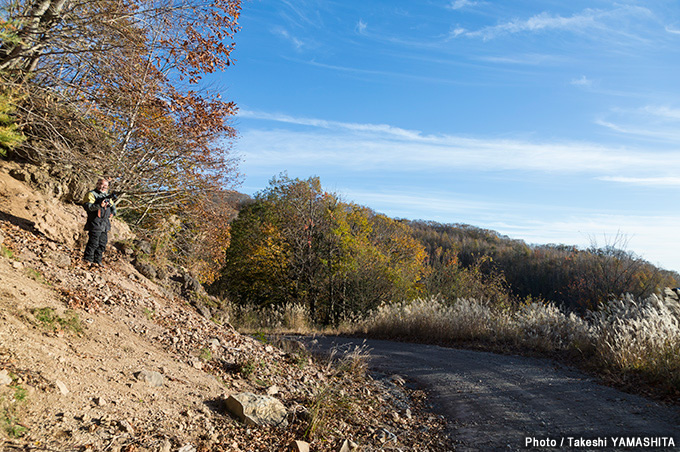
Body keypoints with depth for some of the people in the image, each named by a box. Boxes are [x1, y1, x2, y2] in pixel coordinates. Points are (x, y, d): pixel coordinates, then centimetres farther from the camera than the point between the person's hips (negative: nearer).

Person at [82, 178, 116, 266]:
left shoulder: (107, 196, 21)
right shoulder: (91, 194, -2)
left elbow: (113, 206, 28)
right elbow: (87, 206, -16)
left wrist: (113, 212, 7)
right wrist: (99, 205, -27)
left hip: (105, 224, 7)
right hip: (95, 223, -7)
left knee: (103, 243, 9)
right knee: (93, 243, -8)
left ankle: (97, 260, 17)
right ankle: (88, 259, 2)